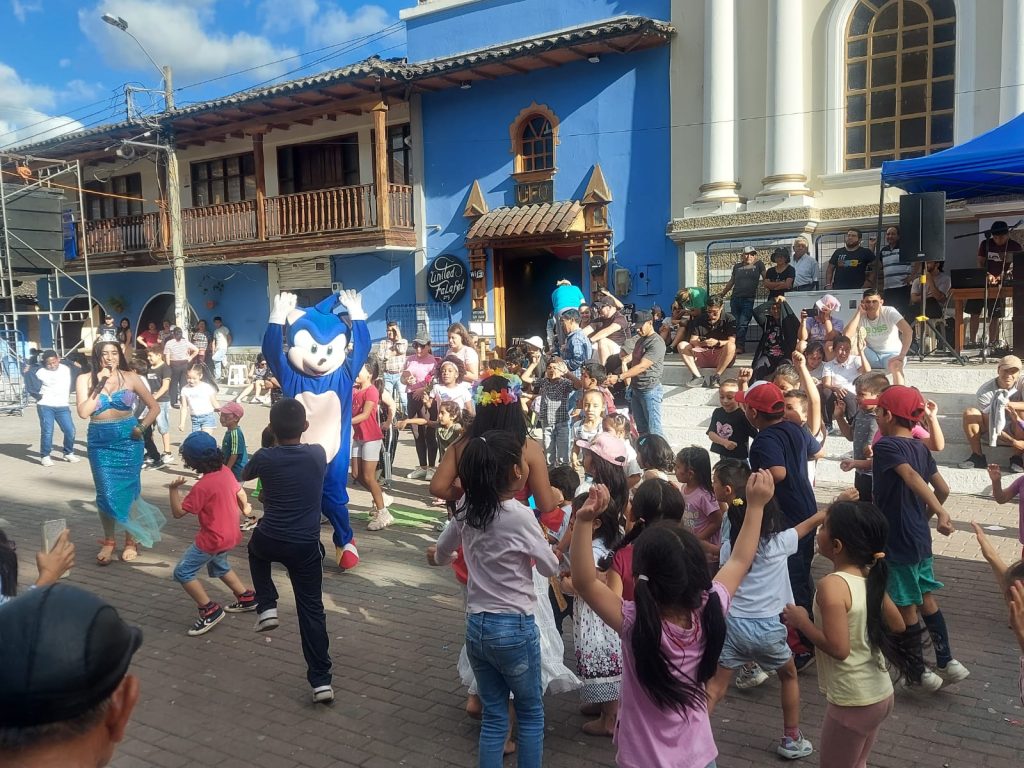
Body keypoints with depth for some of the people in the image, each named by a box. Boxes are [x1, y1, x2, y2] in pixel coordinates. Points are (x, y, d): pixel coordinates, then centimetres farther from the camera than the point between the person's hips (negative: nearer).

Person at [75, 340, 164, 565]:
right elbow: (83, 412, -14)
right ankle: (108, 542, 17)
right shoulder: (85, 379, -1)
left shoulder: (130, 378, -2)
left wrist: (140, 428, -6)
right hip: (100, 442, 1)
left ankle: (131, 540, 18)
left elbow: (154, 407, 5)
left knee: (128, 490, 4)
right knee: (106, 493, 3)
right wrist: (100, 385, -14)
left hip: (128, 440, 0)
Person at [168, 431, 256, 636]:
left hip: (212, 540, -9)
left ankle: (210, 611, 3)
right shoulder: (226, 471, -3)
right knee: (219, 566, 32)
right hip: (230, 535, 9)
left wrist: (173, 489, -19)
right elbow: (240, 491, 14)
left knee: (182, 572, 0)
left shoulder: (203, 486, -26)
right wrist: (245, 508, 31)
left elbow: (178, 513, -20)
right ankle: (247, 598, 37)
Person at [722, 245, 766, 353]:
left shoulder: (758, 264, 7)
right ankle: (740, 346, 8)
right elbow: (731, 282, 23)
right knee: (735, 323, 2)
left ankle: (739, 346, -12)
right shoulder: (737, 266, 15)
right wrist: (721, 295, 25)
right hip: (735, 299, 4)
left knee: (743, 324, -12)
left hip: (748, 300, -4)